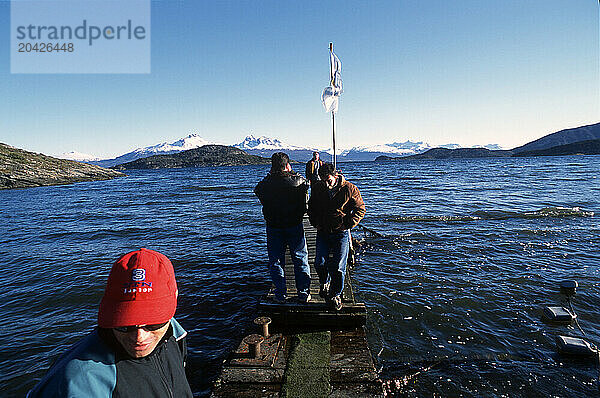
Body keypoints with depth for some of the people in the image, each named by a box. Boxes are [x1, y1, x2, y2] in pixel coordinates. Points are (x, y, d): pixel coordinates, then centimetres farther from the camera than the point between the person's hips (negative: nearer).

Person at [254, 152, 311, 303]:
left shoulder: (265, 184, -8)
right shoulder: (297, 180, -13)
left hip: (273, 228, 1)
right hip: (295, 226, -1)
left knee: (276, 262, 13)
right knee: (300, 260, 13)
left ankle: (280, 295, 20)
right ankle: (304, 294, 20)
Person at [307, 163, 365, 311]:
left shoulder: (350, 189, -9)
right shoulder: (317, 189, 1)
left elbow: (360, 209, 0)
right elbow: (311, 208, 17)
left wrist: (348, 224, -10)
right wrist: (315, 223, 4)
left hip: (341, 233, -3)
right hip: (323, 232, 3)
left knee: (338, 267, -5)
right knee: (319, 263, -5)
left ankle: (335, 295, 17)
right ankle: (324, 283, 28)